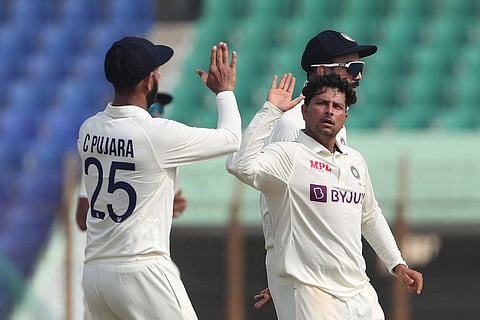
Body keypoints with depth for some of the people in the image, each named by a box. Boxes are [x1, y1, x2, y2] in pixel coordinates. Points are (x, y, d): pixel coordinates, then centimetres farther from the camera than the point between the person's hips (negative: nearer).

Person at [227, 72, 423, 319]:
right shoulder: (289, 155, -8)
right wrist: (270, 111, -22)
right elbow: (241, 166, -27)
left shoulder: (355, 161, 16)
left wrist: (397, 264, 26)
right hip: (307, 289, -7)